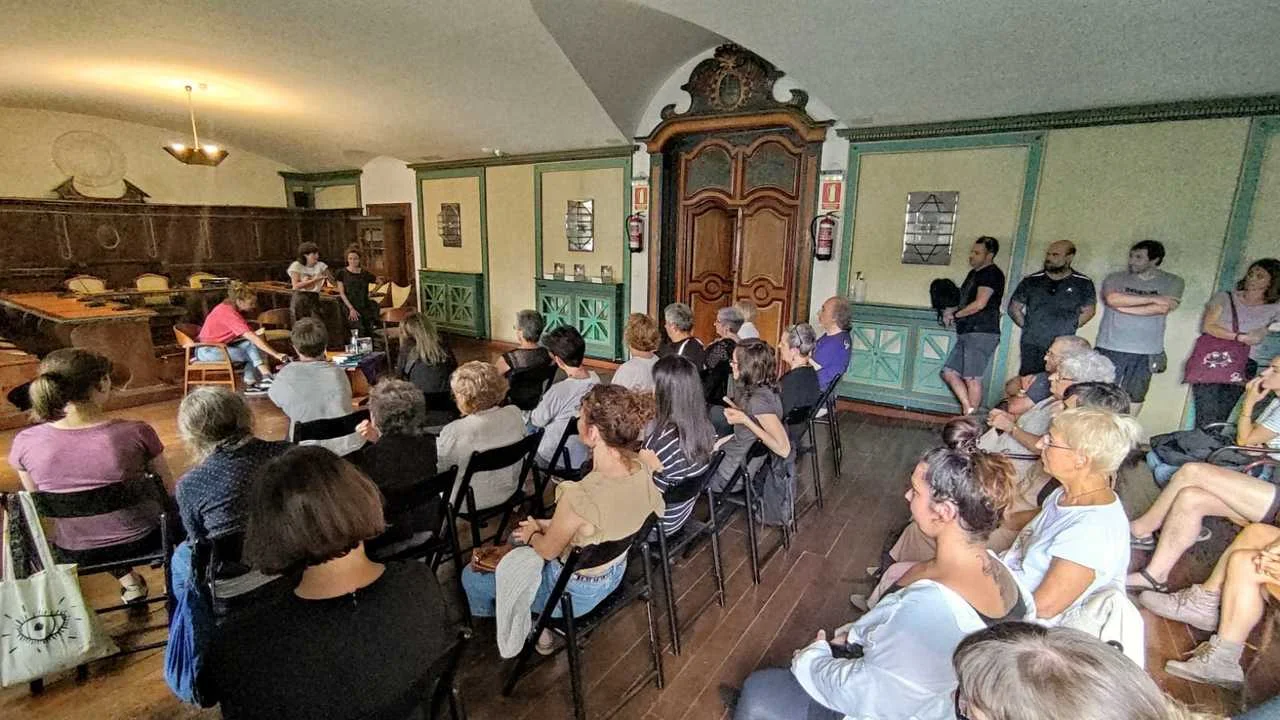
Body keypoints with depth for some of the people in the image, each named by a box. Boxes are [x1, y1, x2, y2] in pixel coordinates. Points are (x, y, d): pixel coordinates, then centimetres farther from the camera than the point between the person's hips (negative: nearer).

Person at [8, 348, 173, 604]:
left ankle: (127, 581, 37)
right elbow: (167, 488, -10)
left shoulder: (25, 443, -17)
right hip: (143, 541, -3)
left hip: (74, 554, 3)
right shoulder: (136, 432, -25)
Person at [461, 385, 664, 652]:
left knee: (472, 576, 13)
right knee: (517, 539, 28)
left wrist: (533, 534, 3)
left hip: (574, 592, -6)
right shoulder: (640, 468, -18)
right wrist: (548, 526, 3)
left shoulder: (579, 497, -39)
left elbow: (547, 550, -18)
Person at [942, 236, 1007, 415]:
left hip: (982, 334, -10)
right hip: (967, 333, 10)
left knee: (972, 379, -6)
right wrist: (952, 311, 5)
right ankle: (969, 411, 14)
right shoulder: (974, 273, 19)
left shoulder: (992, 273, -9)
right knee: (949, 373, 8)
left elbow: (979, 304, -18)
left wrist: (955, 315, -6)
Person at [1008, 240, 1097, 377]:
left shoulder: (1083, 283, 5)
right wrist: (1027, 326, 4)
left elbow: (1088, 311, 13)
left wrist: (1070, 327, 4)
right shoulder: (1031, 281, 6)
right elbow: (1014, 308, 11)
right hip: (1032, 346, 1)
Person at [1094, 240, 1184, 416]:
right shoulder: (1116, 278, 4)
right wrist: (1154, 298, -12)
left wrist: (1122, 308, -10)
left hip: (1146, 351, 1)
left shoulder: (1173, 282, 6)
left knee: (1135, 397, 8)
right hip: (1111, 348, -1)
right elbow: (1112, 299, -17)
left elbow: (1163, 308, -10)